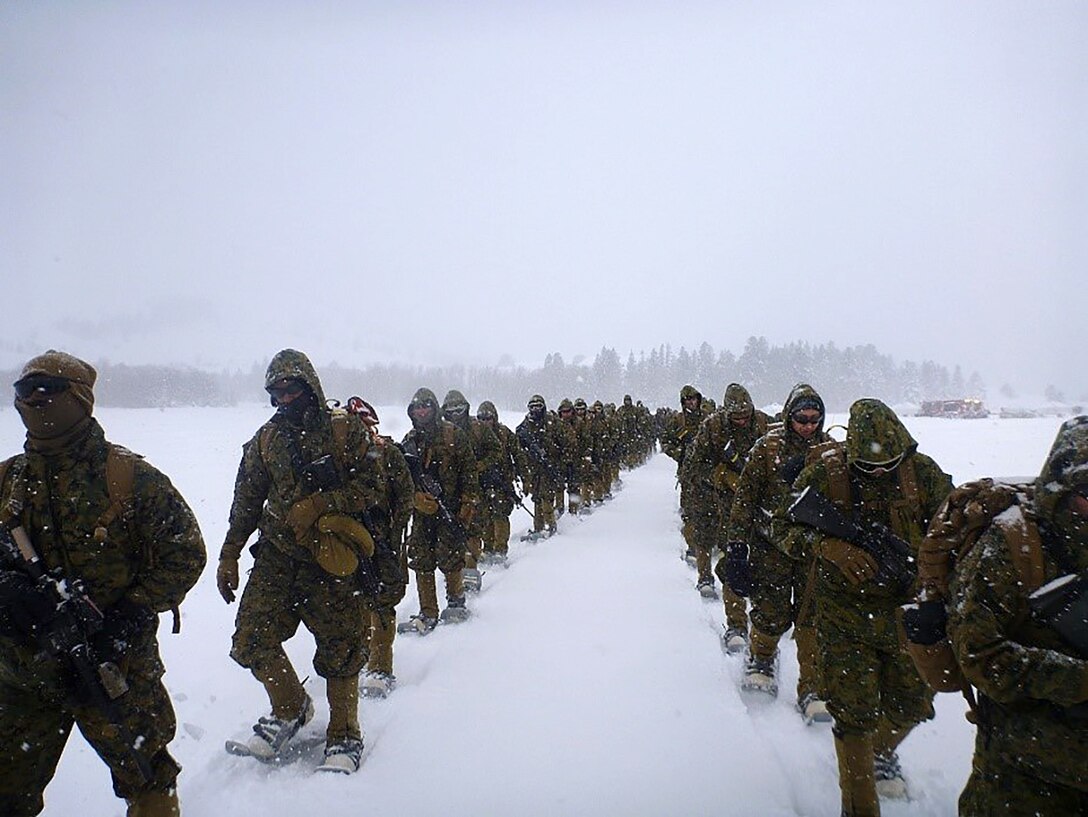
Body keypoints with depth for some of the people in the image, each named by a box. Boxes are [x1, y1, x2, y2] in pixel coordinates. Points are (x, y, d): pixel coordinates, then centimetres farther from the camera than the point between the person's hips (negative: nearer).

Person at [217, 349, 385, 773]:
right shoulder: (265, 440, 12)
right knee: (252, 640, 0)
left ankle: (344, 736, 23)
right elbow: (245, 503, 16)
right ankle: (290, 709, 27)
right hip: (276, 555, 4)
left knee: (339, 648, 2)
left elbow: (373, 487, -8)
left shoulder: (346, 430, -1)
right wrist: (228, 557, 14)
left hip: (330, 559, -4)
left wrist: (319, 505, -18)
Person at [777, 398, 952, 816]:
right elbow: (785, 527, -6)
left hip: (907, 608, 3)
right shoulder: (826, 472, -12)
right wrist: (828, 546, -25)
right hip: (846, 613, -3)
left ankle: (881, 752, 50)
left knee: (913, 703, 16)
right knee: (854, 715, -2)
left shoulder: (921, 471, -6)